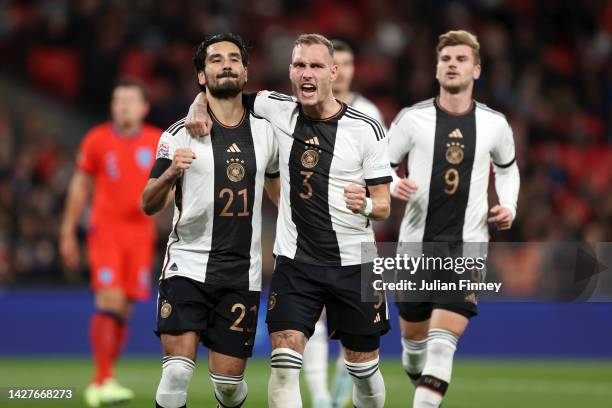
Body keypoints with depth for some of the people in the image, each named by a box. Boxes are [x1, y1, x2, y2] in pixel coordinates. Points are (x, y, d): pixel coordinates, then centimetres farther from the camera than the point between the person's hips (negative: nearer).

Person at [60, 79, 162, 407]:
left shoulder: (158, 142, 5)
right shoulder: (96, 140, 1)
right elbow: (80, 186, 8)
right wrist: (68, 233, 9)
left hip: (140, 233, 3)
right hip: (105, 230, -3)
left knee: (123, 310, 4)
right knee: (110, 301, -18)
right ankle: (103, 381, -16)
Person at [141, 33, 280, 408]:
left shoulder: (265, 132, 8)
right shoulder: (181, 135, -2)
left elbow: (277, 187, 26)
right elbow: (149, 206, -3)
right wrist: (170, 173, -22)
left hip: (242, 273, 2)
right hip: (187, 265, -2)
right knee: (178, 372, -16)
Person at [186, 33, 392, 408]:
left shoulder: (366, 130, -7)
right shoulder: (280, 110, 0)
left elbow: (383, 205, -3)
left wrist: (366, 205, -25)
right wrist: (199, 105, -5)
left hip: (354, 264, -1)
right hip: (295, 263, 1)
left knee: (365, 369, 10)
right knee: (284, 366, -14)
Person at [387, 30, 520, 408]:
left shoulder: (494, 124, 5)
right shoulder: (413, 118, 0)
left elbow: (508, 168, 24)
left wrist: (509, 206, 7)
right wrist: (393, 187, -14)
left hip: (467, 248, -1)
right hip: (416, 245, 1)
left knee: (442, 343, -16)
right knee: (413, 340, 12)